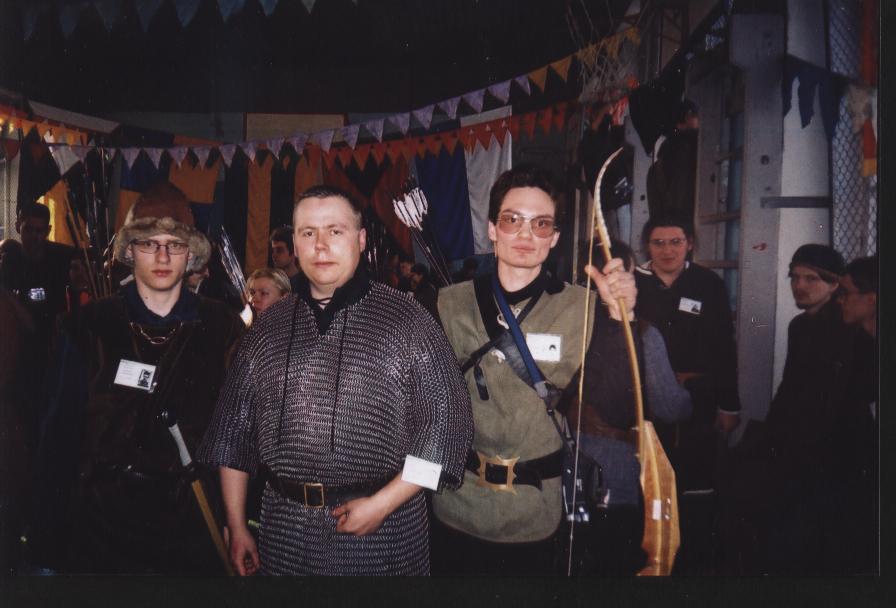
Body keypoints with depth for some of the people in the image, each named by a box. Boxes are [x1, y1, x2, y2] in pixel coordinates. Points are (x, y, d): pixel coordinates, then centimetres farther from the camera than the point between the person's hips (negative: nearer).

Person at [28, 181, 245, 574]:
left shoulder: (223, 328, -2)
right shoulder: (88, 327, -2)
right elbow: (60, 435, -2)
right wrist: (47, 548, -2)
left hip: (195, 527, 1)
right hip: (102, 527, 0)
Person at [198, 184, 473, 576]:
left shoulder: (407, 320, -5)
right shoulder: (268, 326, 5)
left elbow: (447, 419, -7)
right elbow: (234, 428, 10)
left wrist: (382, 503, -12)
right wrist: (237, 528, 7)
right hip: (286, 532, 3)